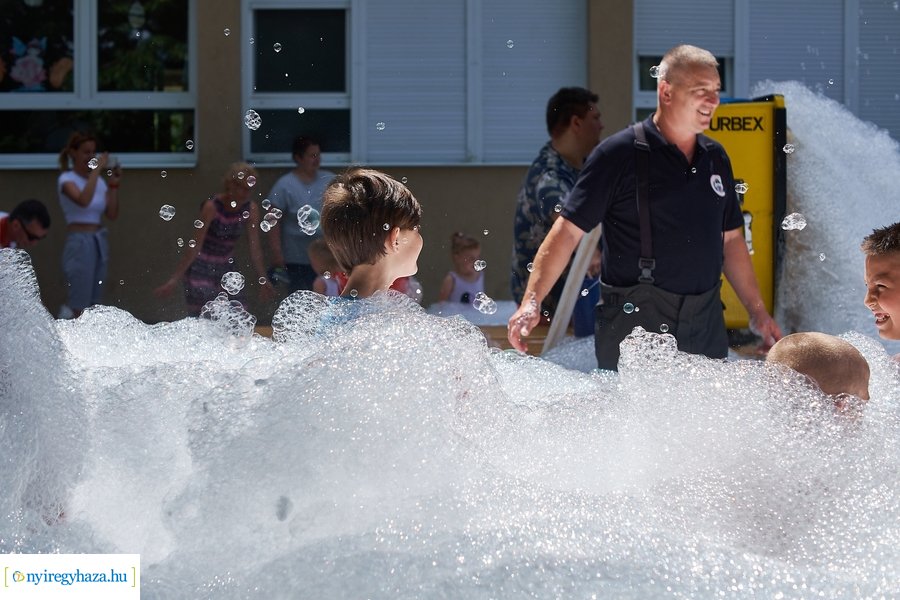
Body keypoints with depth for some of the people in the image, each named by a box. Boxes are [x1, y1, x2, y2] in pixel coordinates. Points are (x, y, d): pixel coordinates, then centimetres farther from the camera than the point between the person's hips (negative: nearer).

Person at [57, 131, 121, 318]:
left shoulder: (99, 181, 11)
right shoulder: (67, 179, -7)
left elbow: (112, 215, 6)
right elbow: (83, 201, -28)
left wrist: (114, 185, -3)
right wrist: (97, 169, -24)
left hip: (100, 242, 7)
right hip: (79, 243, -7)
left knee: (93, 304, 8)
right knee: (78, 306, -10)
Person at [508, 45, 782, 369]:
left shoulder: (716, 158, 13)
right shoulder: (619, 154, -6)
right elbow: (567, 231, -9)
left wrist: (757, 310, 19)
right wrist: (531, 301, -18)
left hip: (706, 326, 6)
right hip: (635, 324, -6)